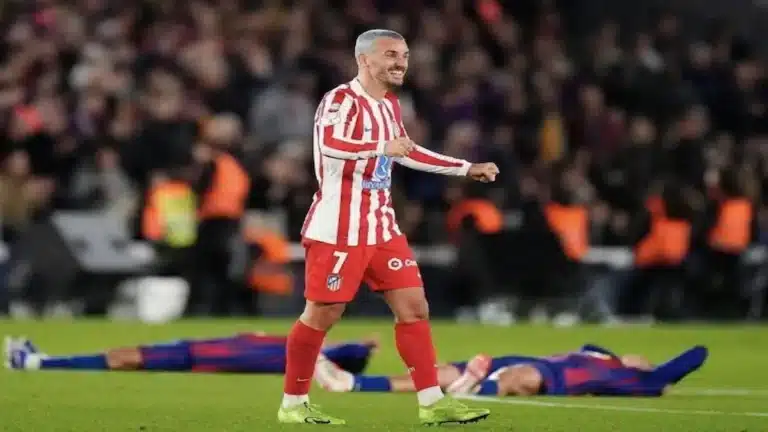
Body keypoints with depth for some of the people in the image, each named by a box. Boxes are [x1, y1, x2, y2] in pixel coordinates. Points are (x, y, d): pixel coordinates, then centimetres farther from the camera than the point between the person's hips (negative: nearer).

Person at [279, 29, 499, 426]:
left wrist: (467, 169, 29)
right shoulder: (341, 100, -13)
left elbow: (407, 152, 29)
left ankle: (432, 403, 5)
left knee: (413, 306, 3)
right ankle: (292, 404, 11)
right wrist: (383, 147, -36)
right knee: (321, 315, -2)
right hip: (339, 227, -8)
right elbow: (329, 145, -32)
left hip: (381, 226, 8)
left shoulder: (390, 105, 14)